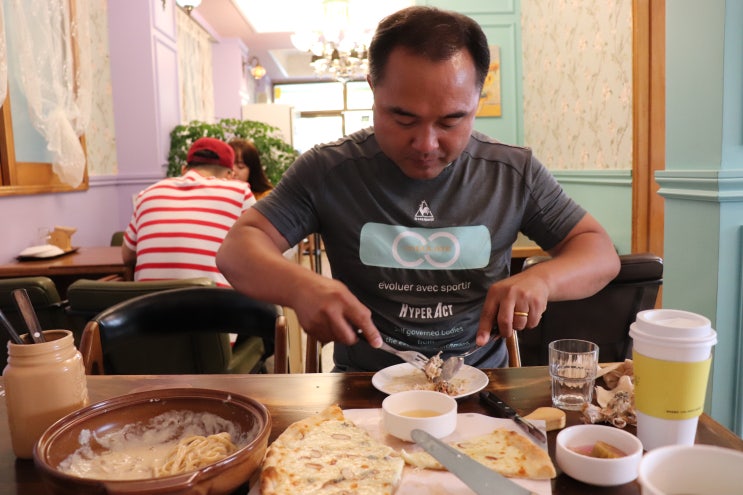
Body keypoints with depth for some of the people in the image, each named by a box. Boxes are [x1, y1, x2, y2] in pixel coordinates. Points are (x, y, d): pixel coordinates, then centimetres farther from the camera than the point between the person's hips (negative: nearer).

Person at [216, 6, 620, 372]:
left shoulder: (515, 172, -2)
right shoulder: (326, 171, -6)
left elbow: (602, 253, 3)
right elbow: (237, 250, -7)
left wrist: (542, 278, -19)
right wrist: (301, 287, -28)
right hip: (363, 389, -1)